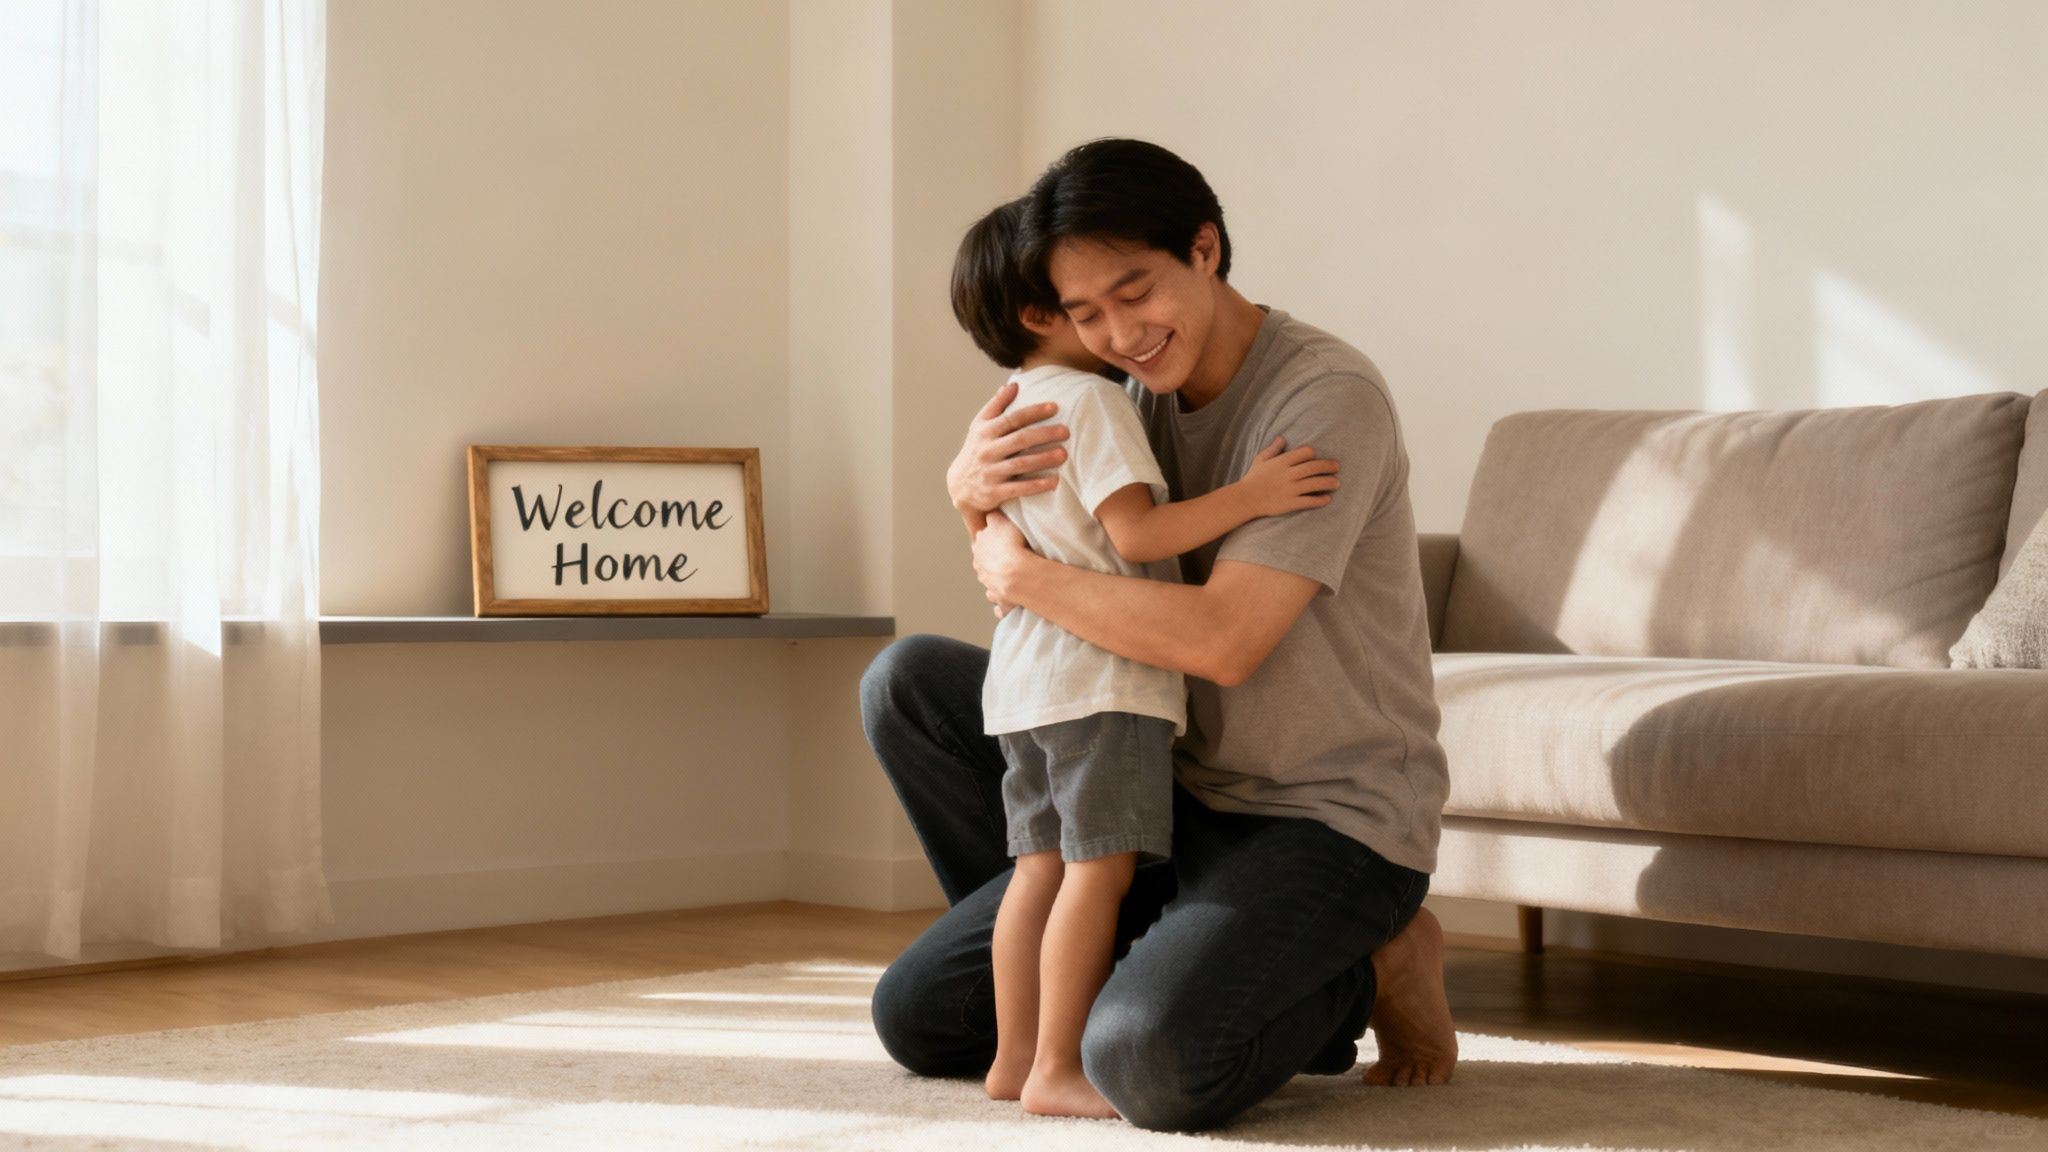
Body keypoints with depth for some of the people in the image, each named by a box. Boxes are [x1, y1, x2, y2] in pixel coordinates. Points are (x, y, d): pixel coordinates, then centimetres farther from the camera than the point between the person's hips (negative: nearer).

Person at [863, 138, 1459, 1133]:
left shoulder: (1329, 397, -19)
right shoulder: (1145, 390, 4)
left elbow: (1222, 639, -28)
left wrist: (1019, 573, -16)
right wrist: (972, 488, -15)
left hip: (1330, 824, -7)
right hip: (1181, 794, 7)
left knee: (1148, 1065, -30)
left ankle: (1360, 976, -1)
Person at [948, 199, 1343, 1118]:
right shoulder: (1093, 400, -12)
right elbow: (1135, 533, -21)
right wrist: (1248, 496, -23)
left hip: (1025, 676, 10)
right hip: (1101, 676, -10)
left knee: (1041, 863, 11)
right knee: (1100, 867, -8)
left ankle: (1015, 1056, 15)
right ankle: (1058, 1069, -7)